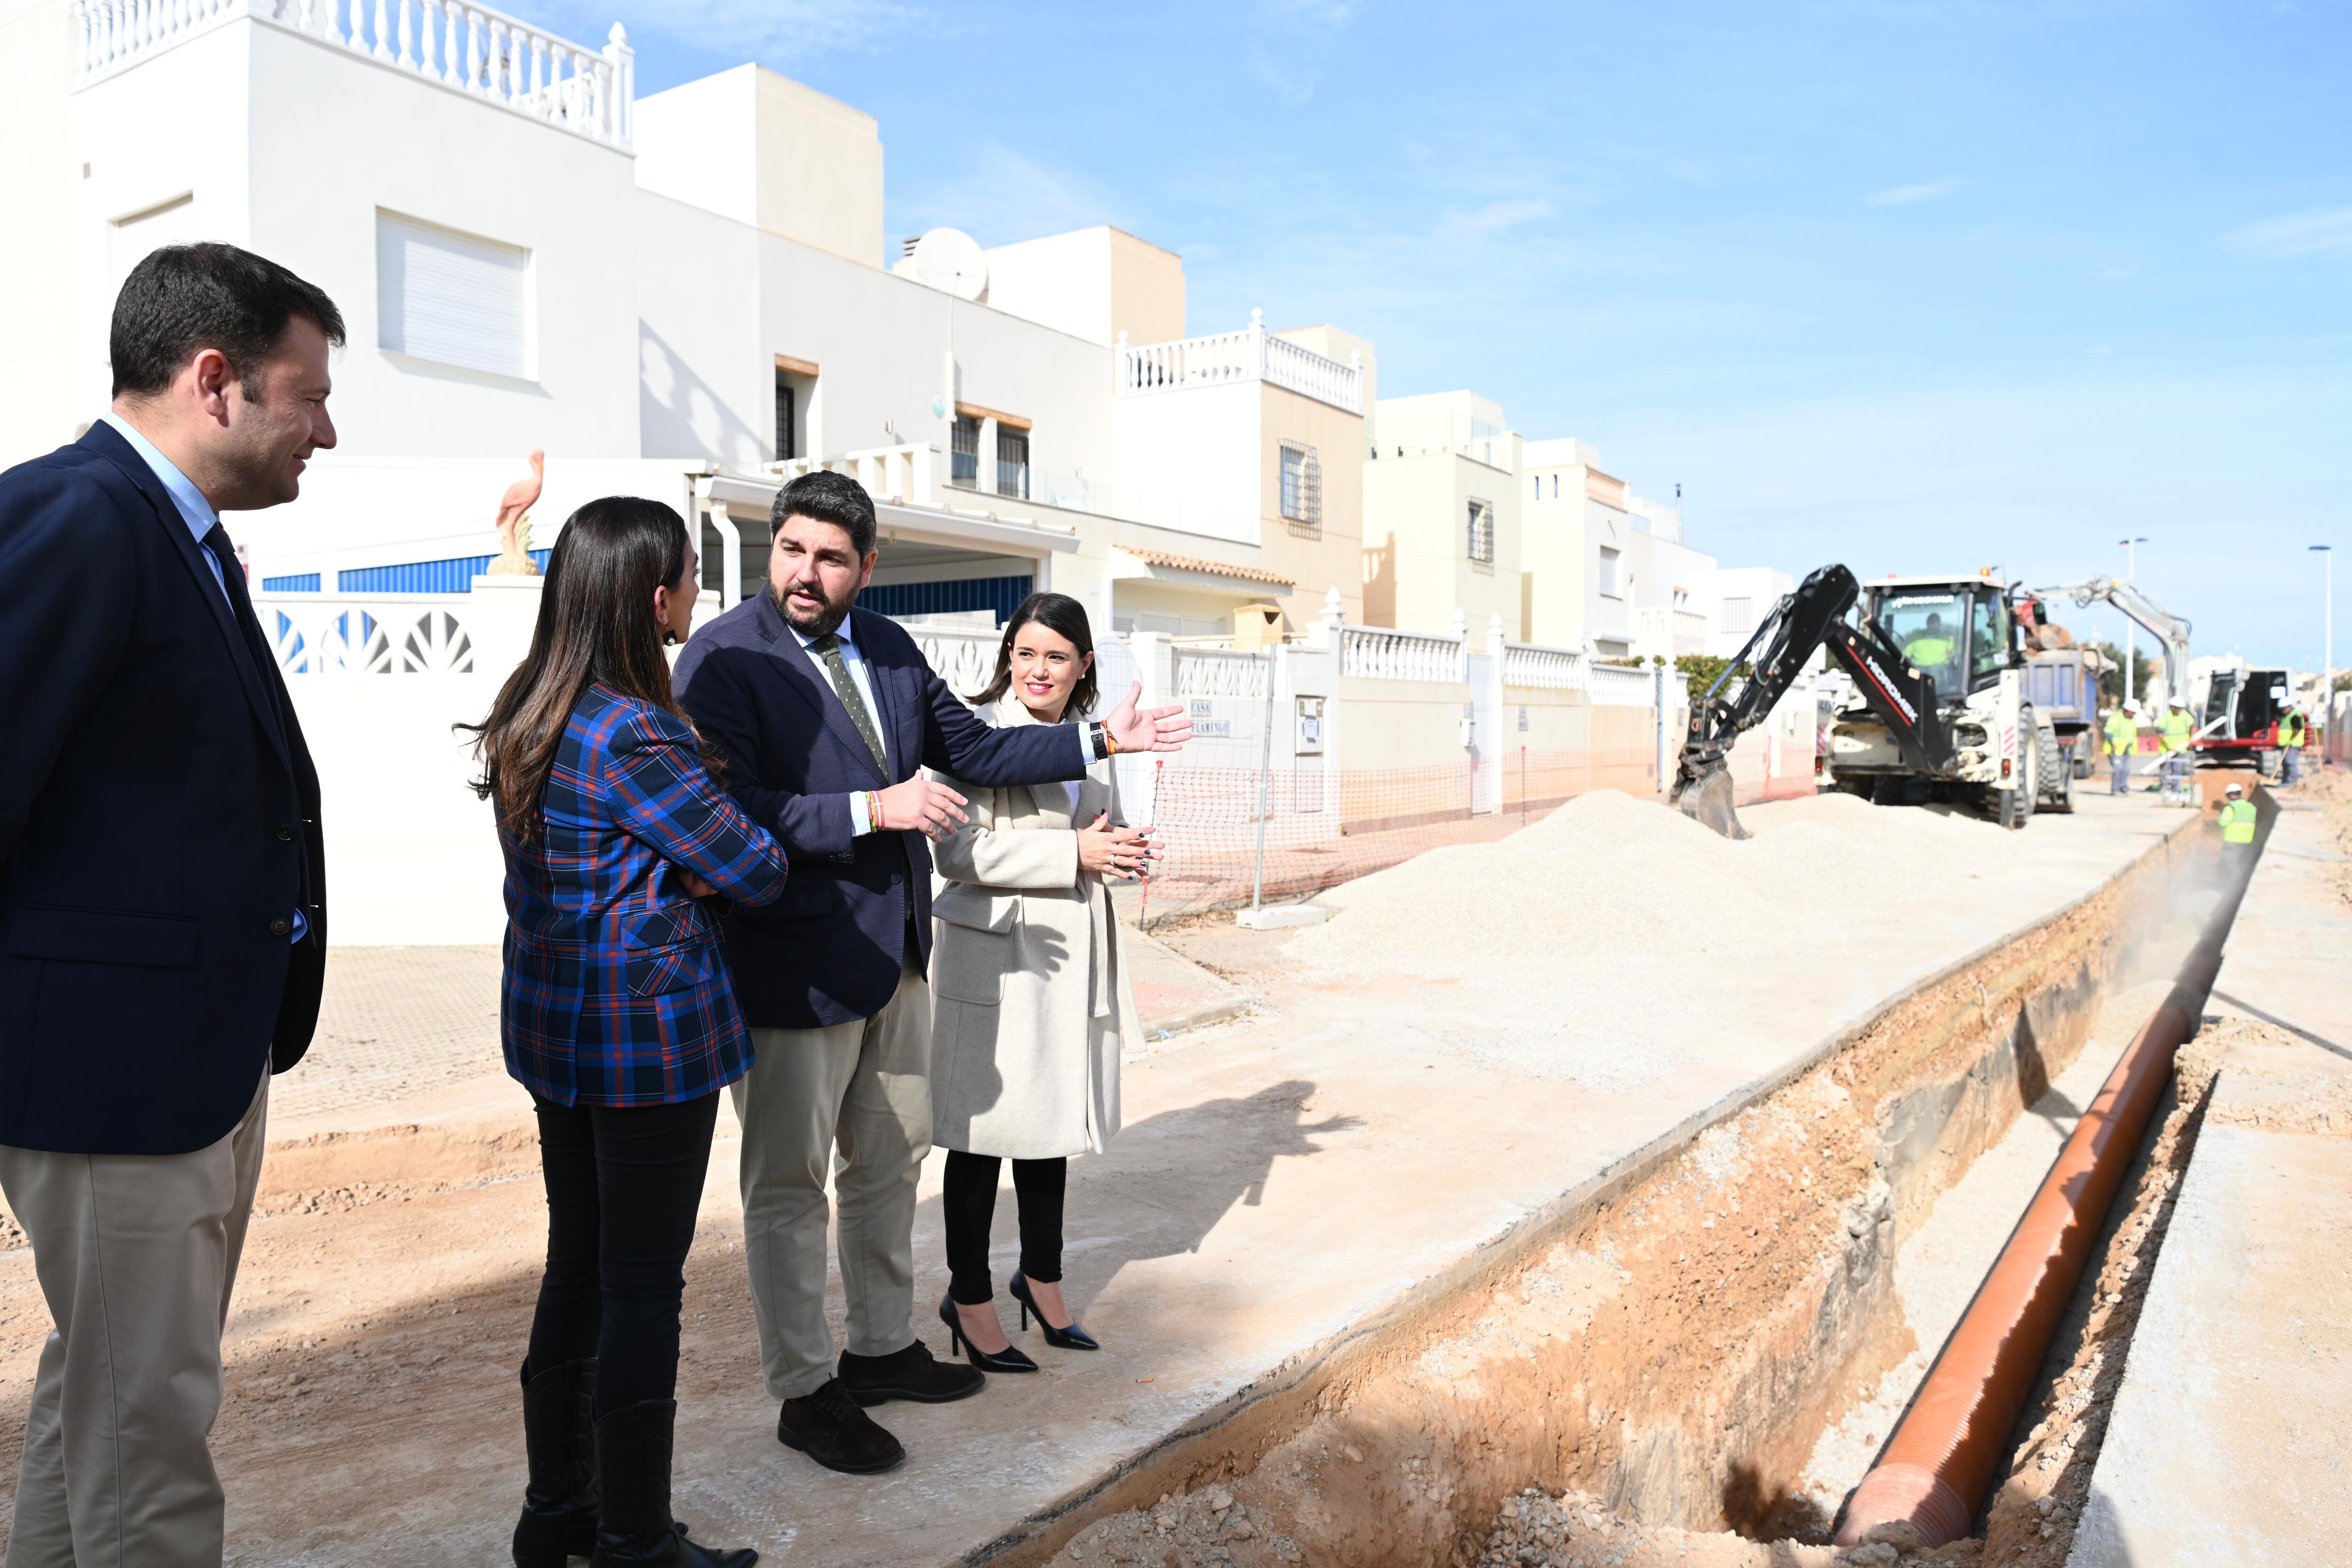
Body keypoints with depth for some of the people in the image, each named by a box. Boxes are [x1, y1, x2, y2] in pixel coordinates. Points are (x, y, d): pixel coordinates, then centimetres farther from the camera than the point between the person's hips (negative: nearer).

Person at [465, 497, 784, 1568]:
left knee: (577, 1267, 19)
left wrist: (674, 872, -3)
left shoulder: (522, 716, 6)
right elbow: (758, 870, -15)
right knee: (644, 1288, 4)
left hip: (550, 1025, 9)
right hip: (649, 1035, -9)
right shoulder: (637, 736, -21)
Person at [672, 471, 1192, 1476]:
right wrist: (872, 810, -28)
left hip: (894, 953, 8)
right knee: (789, 1183, 8)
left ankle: (881, 1348, 40)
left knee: (891, 1159, 21)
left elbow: (972, 748, 14)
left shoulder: (889, 648, 7)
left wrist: (1100, 740, 9)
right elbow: (731, 815, -24)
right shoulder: (722, 659, -15)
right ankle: (805, 1394, 25)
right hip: (795, 965, -8)